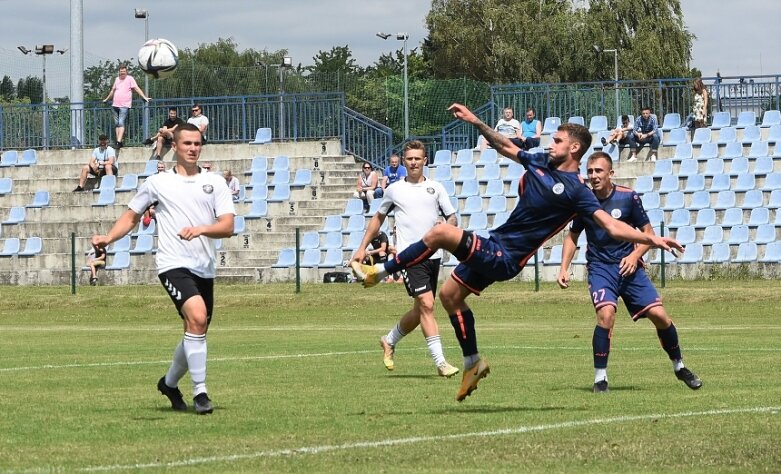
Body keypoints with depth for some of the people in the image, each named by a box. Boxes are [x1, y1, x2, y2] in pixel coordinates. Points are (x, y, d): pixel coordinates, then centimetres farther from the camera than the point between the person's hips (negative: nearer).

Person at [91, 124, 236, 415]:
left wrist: (201, 229, -20)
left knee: (196, 334, 11)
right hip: (173, 263, -4)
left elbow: (227, 226, -1)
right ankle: (200, 392, -23)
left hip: (205, 268, 4)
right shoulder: (157, 183, 7)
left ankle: (170, 383, 38)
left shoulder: (215, 183, 9)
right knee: (197, 317, -27)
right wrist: (109, 238, 2)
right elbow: (132, 215, 19)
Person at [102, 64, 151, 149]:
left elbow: (136, 88, -6)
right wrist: (106, 99, 40)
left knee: (121, 123, -15)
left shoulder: (130, 79, -1)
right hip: (115, 104, 6)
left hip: (124, 105, -6)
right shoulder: (117, 79, 16)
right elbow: (113, 90, 30)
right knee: (116, 124, 5)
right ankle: (118, 141, 8)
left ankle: (119, 141, -21)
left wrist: (144, 97, -15)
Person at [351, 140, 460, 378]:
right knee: (426, 304, -17)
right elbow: (378, 218, 21)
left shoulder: (436, 188, 11)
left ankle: (390, 340, 36)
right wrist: (362, 248, 18)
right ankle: (440, 362, -19)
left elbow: (452, 217, 10)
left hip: (433, 255, 3)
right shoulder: (394, 190, 9)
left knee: (420, 310, 9)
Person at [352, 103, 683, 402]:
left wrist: (651, 239, -28)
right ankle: (473, 363, 27)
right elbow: (506, 147, 21)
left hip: (504, 258, -9)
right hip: (493, 248, 9)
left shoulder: (576, 191, -14)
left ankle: (380, 272, -8)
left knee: (440, 232, -22)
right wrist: (476, 123, 14)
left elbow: (613, 227, -17)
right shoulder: (541, 162, 8)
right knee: (450, 295, 17)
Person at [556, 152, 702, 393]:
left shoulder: (628, 197, -6)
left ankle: (679, 366, 17)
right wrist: (564, 269, 3)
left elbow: (648, 233, 2)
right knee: (606, 314, -26)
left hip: (628, 266, 1)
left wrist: (635, 255, -15)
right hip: (600, 267, -1)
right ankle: (600, 377, -14)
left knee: (659, 315, -7)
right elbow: (572, 236, 13)